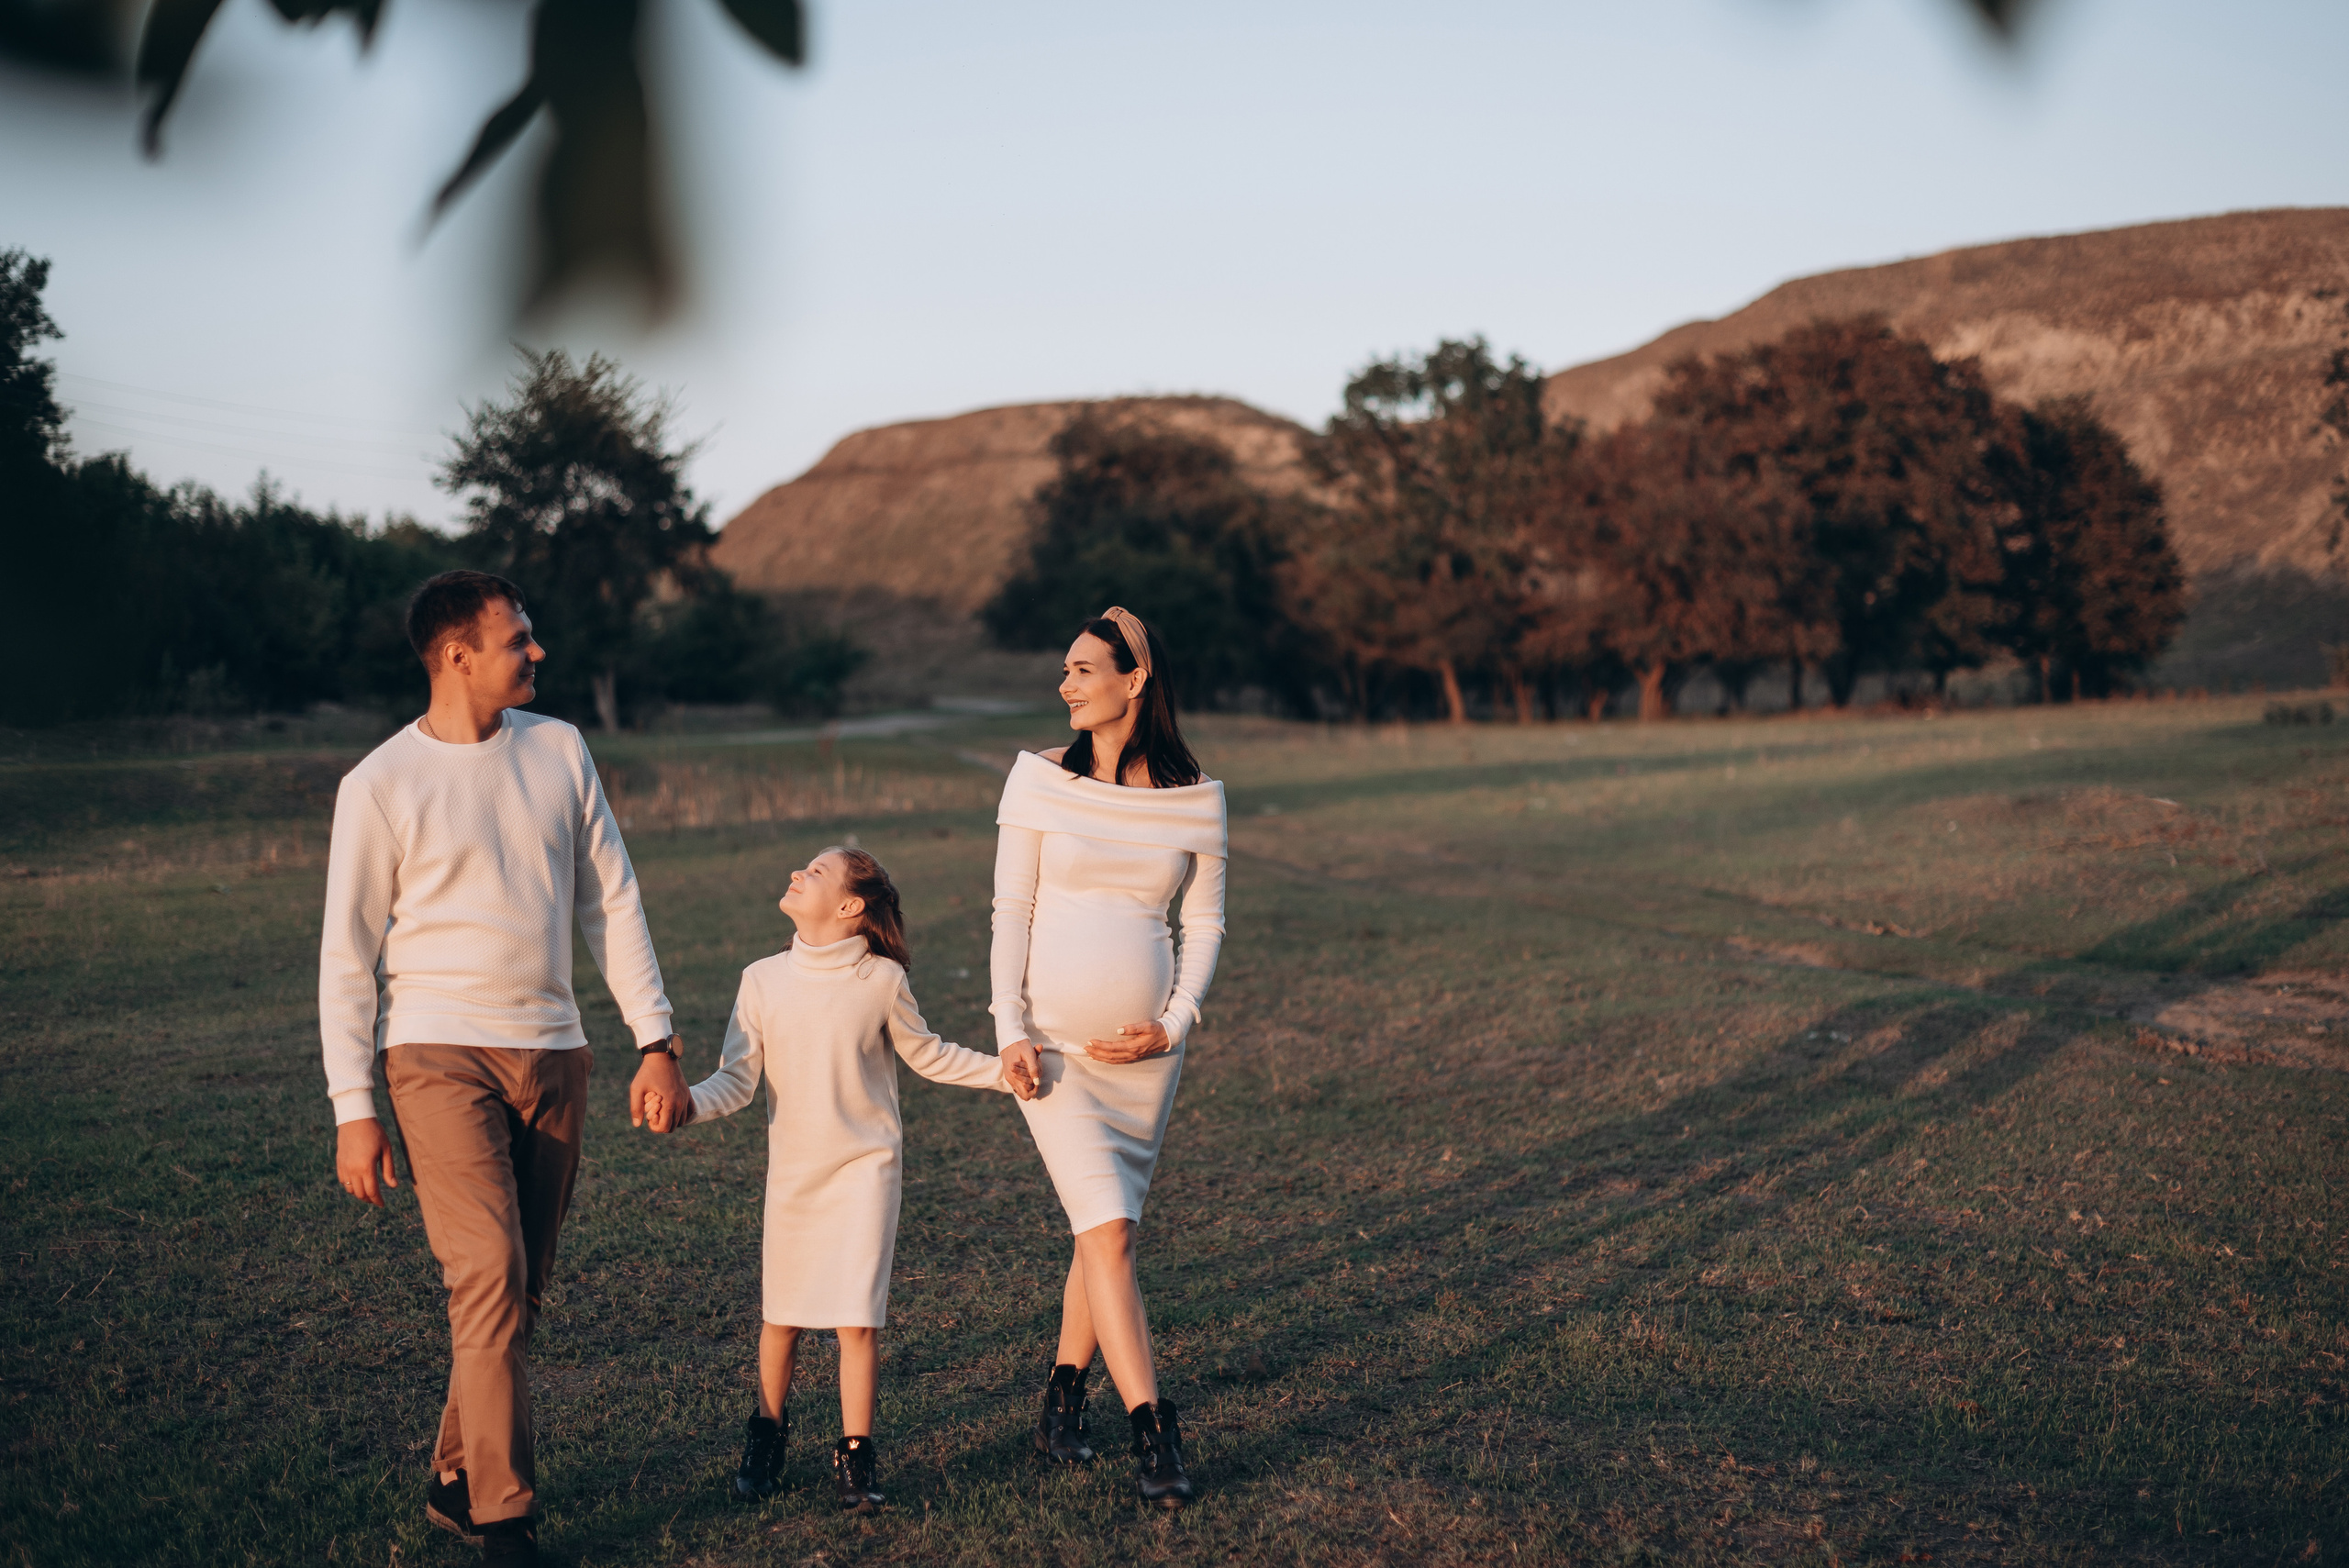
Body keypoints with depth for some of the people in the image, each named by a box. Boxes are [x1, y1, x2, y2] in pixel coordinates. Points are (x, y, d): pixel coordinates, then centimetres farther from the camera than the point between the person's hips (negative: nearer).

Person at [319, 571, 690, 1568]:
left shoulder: (558, 751, 8)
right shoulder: (381, 784, -4)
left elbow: (612, 901, 11)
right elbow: (348, 953, -1)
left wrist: (656, 1039, 4)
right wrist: (353, 1109, -6)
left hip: (553, 1051, 5)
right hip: (440, 1053, -4)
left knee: (521, 1288, 7)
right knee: (491, 1272, -14)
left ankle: (457, 1478, 22)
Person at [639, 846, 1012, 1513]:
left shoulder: (882, 980, -6)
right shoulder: (763, 980, -3)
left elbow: (927, 1055, 10)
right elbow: (738, 1079, -5)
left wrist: (1002, 1070, 1)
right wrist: (687, 1105, -23)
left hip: (865, 1166, -2)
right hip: (792, 1171, 2)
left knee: (857, 1319, -6)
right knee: (782, 1315, 11)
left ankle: (854, 1458, 7)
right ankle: (769, 1429, 35)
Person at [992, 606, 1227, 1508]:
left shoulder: (1196, 798, 0)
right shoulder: (1039, 778, -3)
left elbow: (1205, 923, 7)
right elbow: (1010, 912, -2)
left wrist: (1173, 1025, -5)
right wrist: (1010, 1031, -9)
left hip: (1146, 1051, 2)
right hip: (1053, 1041, -2)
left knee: (1105, 1231, 10)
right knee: (1107, 1230, -11)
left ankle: (1061, 1407, 28)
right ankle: (1155, 1436, -8)